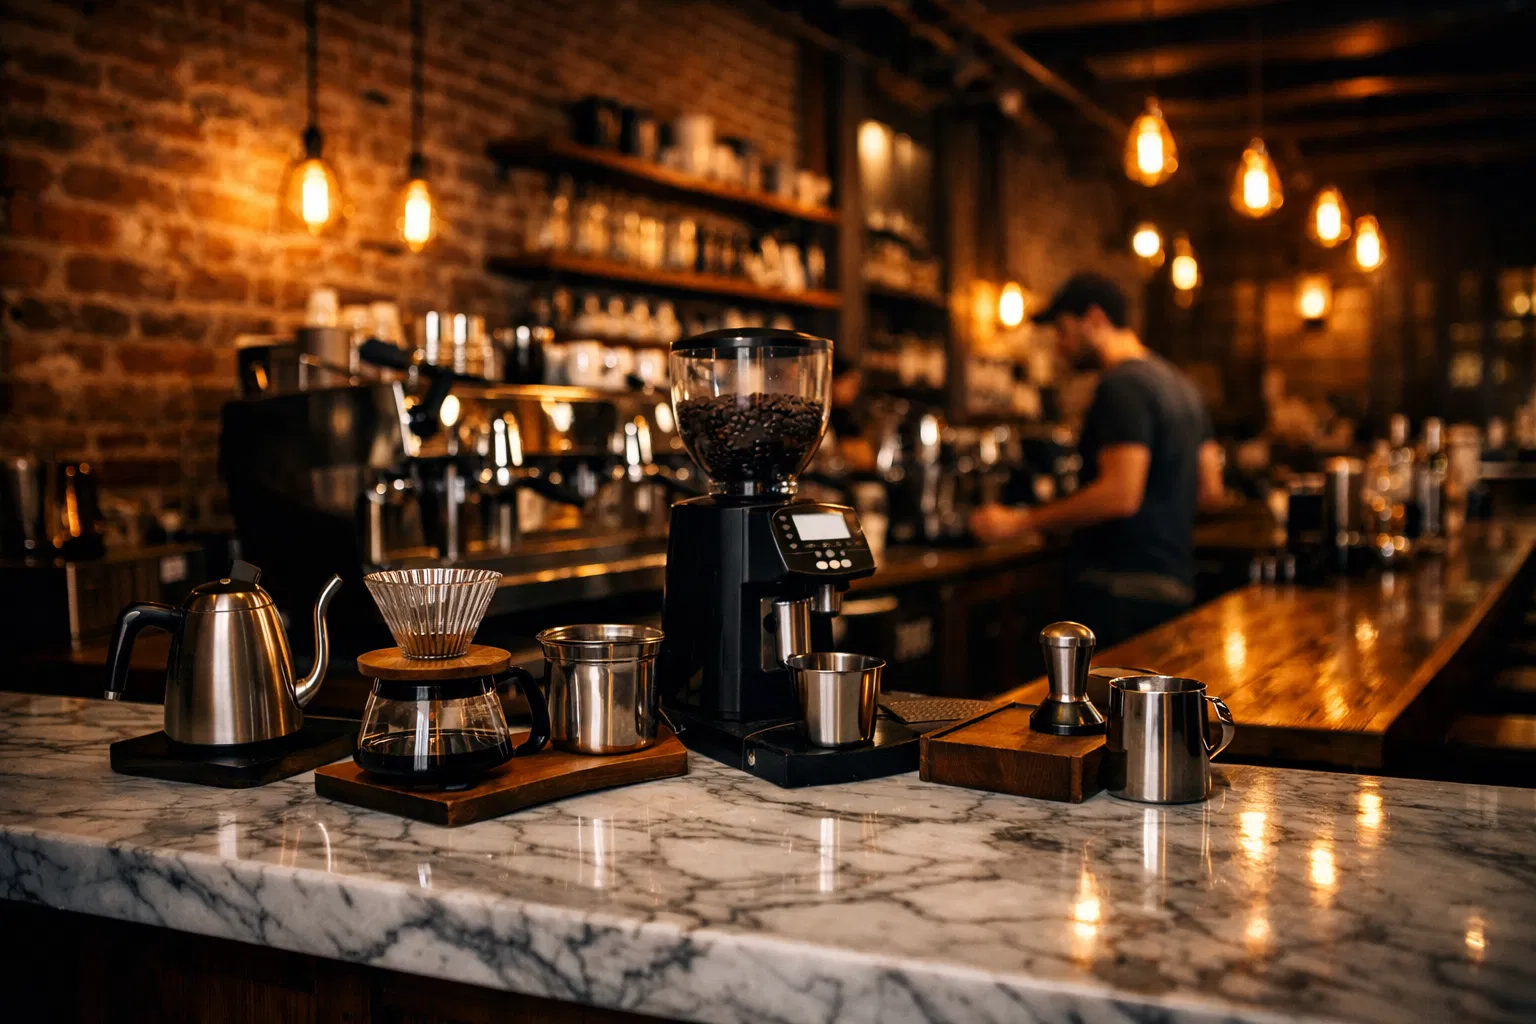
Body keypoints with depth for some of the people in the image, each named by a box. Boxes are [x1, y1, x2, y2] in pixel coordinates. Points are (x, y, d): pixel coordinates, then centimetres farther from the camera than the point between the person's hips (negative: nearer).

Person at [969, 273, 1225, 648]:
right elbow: (1209, 489, 19)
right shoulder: (1179, 384, 18)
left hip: (1122, 591, -10)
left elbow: (1121, 494, -23)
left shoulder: (1121, 385, -13)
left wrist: (1020, 522, -18)